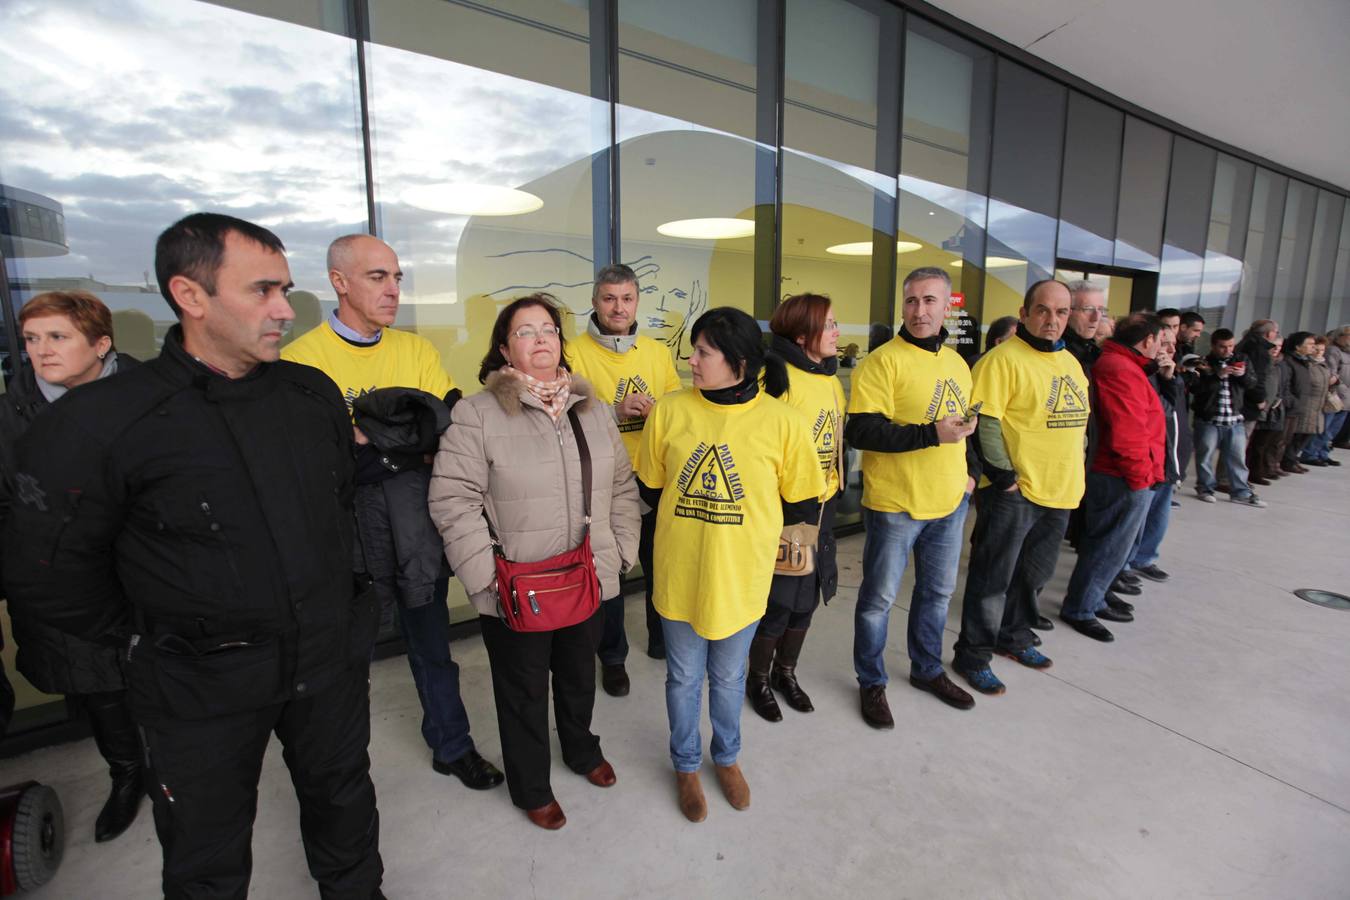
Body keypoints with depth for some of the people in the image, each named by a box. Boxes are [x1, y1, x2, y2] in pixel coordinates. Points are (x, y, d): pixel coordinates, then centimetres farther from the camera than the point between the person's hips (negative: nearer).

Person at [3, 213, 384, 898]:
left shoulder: (314, 394, -4)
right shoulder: (97, 423, -16)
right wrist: (146, 636, -1)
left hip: (331, 661, 3)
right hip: (202, 688, -3)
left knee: (343, 802, 25)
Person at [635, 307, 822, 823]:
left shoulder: (782, 422, -15)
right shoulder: (669, 411, -10)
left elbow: (803, 505, -4)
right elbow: (650, 487, 3)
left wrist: (754, 531, 2)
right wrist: (688, 523, 4)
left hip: (741, 577, -1)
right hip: (678, 572, 1)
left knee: (728, 677, 22)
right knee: (684, 677, 19)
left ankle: (727, 757, 51)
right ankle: (686, 765, 47)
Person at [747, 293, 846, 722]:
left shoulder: (831, 379, 10)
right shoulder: (778, 378, -17)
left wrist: (834, 490, 19)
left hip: (822, 505, 8)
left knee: (806, 598, 17)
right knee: (779, 601, 3)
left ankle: (786, 672, 39)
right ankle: (758, 680, 28)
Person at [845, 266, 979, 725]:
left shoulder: (957, 363, 10)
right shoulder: (883, 361, -14)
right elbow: (860, 431, -23)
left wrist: (970, 470, 10)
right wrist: (931, 434, -28)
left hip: (950, 502, 7)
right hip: (894, 504, -7)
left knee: (938, 591, 21)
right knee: (879, 597, 6)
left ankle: (928, 669, 43)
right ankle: (871, 682, 27)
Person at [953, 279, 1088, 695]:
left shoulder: (1070, 362, 13)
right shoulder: (1003, 358, -13)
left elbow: (1077, 419, 22)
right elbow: (984, 423, -19)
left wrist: (1072, 477, 16)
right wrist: (1003, 476, -20)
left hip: (1060, 492, 8)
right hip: (1013, 491, -8)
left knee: (1032, 575, 21)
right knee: (992, 579, 0)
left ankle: (1014, 636, 39)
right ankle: (973, 655, 14)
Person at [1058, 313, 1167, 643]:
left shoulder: (1117, 364, 14)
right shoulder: (1120, 370, -20)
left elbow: (1131, 421, 10)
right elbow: (1127, 433, -23)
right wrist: (1140, 475, -17)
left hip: (1124, 478, 10)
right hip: (1126, 479, -10)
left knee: (1107, 544, 20)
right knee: (1109, 548, 1)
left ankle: (1095, 599, 33)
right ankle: (1079, 609, 14)